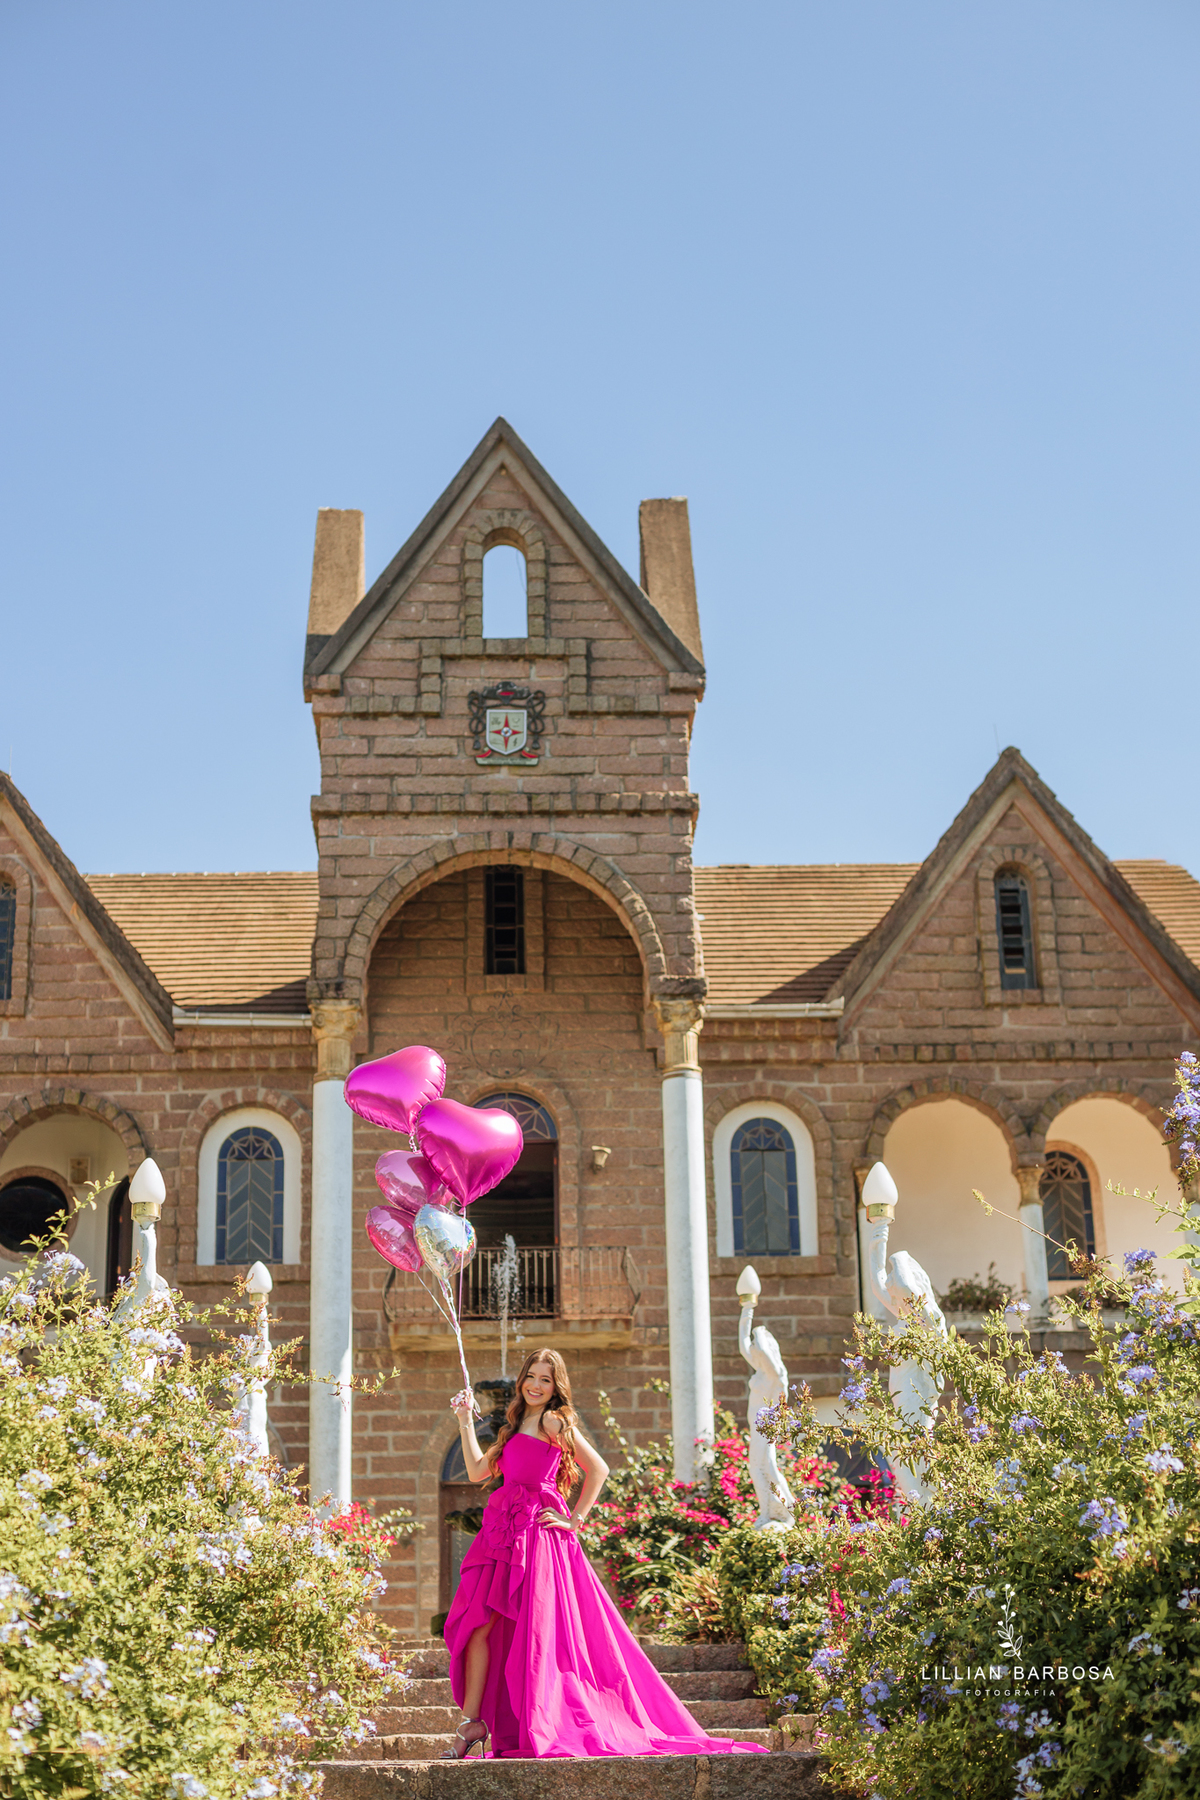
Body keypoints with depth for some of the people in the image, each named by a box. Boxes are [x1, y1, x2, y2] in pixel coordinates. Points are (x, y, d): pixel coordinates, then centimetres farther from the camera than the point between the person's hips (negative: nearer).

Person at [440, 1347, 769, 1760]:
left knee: (534, 1632, -8)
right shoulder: (516, 1427, 22)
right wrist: (466, 1421, 19)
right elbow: (478, 1471, 20)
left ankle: (541, 1732, -3)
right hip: (502, 1532, 8)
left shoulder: (553, 1422, -2)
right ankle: (472, 1722, 0)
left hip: (537, 1534, -8)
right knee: (477, 1624, -2)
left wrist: (575, 1519, -7)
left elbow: (598, 1469, -9)